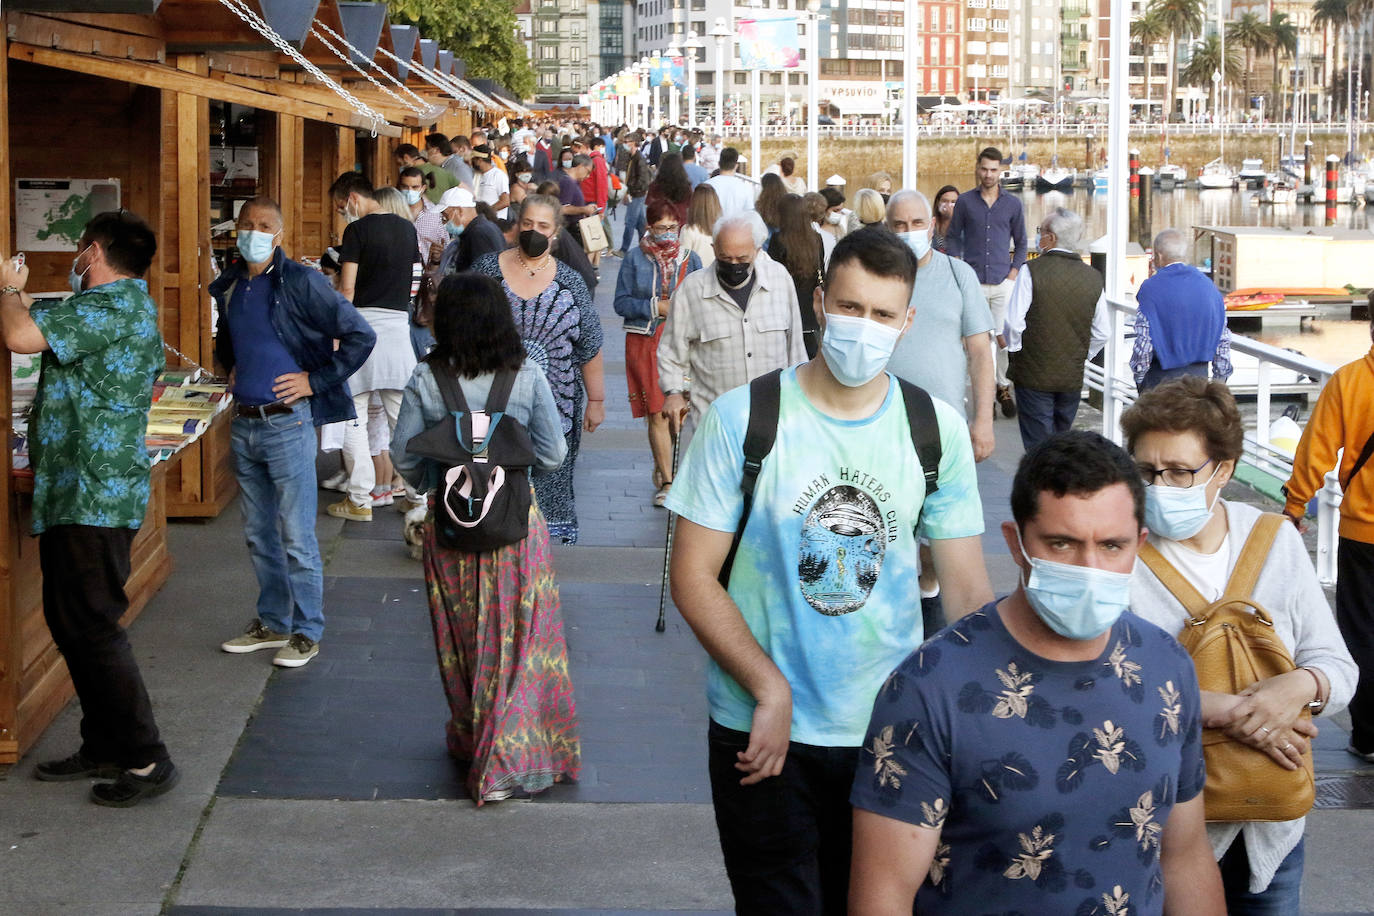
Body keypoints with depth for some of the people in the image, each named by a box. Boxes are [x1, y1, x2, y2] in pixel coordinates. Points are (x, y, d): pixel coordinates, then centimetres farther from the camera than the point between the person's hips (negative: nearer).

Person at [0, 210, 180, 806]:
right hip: (74, 493, 11)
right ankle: (104, 748, 22)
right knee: (71, 622, 15)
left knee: (91, 625, -7)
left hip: (92, 495, -11)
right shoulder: (134, 305, 17)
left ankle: (147, 760, -3)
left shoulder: (109, 305, -16)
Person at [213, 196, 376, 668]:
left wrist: (316, 380, -12)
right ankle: (272, 623, 26)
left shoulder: (301, 283, -10)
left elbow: (360, 336, -13)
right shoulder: (229, 287, 10)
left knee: (296, 536, -2)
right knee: (258, 535, 14)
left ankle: (306, 632, 7)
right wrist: (232, 370, 15)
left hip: (287, 422, -7)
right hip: (243, 423, 7)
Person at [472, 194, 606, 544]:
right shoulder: (487, 269, 3)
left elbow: (590, 347, 5)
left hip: (554, 405, 0)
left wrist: (596, 401, 2)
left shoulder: (569, 282, 3)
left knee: (548, 479, -1)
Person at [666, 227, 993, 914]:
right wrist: (771, 690, -18)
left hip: (890, 729, 3)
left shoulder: (937, 430, -1)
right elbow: (693, 576, -9)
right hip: (761, 728, -2)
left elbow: (968, 593, 2)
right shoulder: (743, 418, -9)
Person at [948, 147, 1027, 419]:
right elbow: (953, 237, 10)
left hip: (1003, 282, 0)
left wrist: (1014, 272, 3)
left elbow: (1021, 243, 16)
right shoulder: (965, 201, 6)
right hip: (972, 282, 0)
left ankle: (1004, 387, 9)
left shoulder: (1012, 204, 8)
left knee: (1004, 337, -4)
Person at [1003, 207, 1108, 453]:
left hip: (1034, 375, -4)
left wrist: (1013, 348, 4)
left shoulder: (1032, 271, -12)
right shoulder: (1093, 278, 1)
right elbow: (1102, 333, 6)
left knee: (1038, 445, -1)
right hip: (1073, 377, 4)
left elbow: (1013, 322, -14)